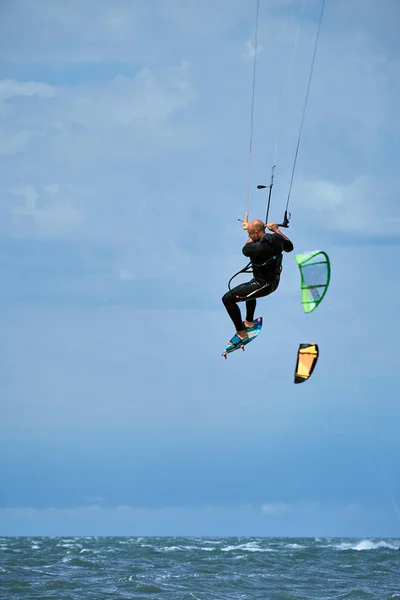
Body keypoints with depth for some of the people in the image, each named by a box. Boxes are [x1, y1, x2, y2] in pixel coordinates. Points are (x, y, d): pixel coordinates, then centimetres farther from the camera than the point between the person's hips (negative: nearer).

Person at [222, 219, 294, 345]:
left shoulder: (258, 247, -32)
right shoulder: (276, 239, -9)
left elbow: (245, 250, -7)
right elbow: (289, 247, 14)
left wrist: (251, 238, 10)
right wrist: (277, 230, 20)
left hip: (262, 285, -9)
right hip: (274, 282, 9)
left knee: (227, 299, -4)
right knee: (250, 287, 41)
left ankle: (241, 333, 3)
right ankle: (249, 322, 55)